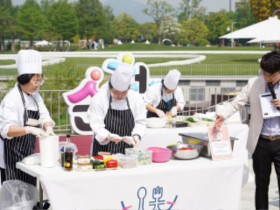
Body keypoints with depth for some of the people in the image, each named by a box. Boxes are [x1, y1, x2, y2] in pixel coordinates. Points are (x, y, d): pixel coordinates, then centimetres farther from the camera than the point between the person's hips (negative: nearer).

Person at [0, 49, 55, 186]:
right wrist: (29, 129, -39)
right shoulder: (12, 98, -17)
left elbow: (44, 117, 6)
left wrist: (48, 128, -17)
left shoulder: (35, 96, 7)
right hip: (13, 154, -8)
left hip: (28, 152, 8)